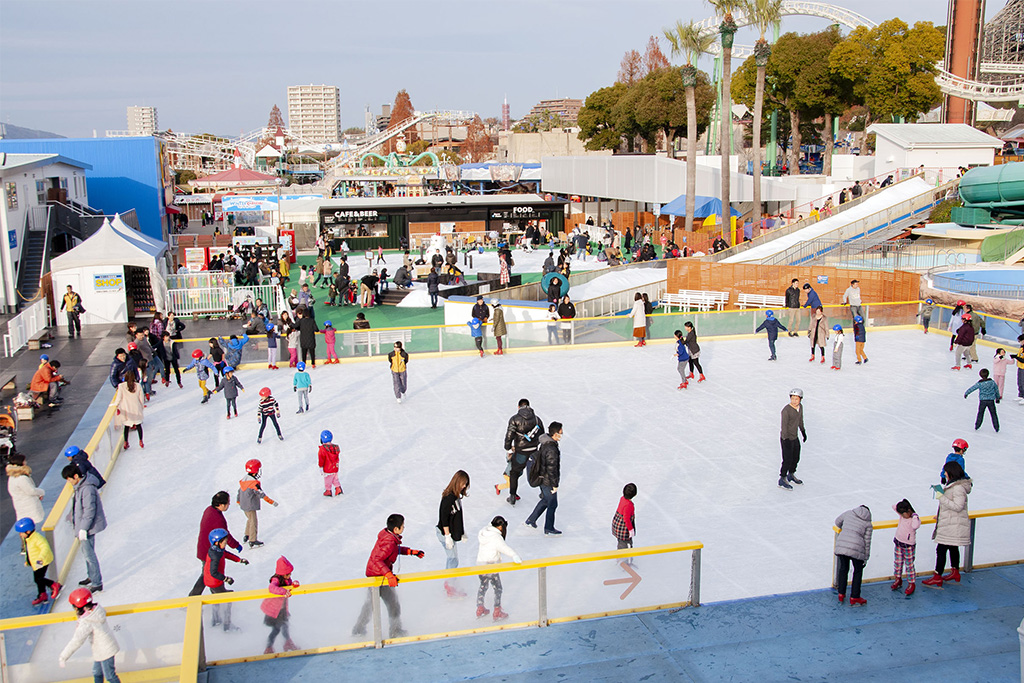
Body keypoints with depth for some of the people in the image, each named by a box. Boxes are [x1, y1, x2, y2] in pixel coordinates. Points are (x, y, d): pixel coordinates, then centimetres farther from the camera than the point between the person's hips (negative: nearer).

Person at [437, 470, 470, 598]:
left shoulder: (457, 496, 4)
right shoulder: (449, 497, -23)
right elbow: (444, 518, -21)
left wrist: (462, 533, 18)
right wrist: (448, 537, -19)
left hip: (453, 533, 9)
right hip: (446, 534, -9)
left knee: (450, 558, 19)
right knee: (453, 560, -1)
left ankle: (448, 584, 32)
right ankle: (450, 588, 10)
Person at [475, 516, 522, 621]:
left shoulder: (483, 532, 0)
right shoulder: (497, 537, -22)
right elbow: (505, 549, -35)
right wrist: (516, 557, -46)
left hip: (480, 564, 7)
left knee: (483, 586, 24)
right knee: (498, 589, 9)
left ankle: (480, 609, 33)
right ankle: (497, 613, 13)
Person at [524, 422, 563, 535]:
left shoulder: (544, 443, -1)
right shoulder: (551, 449, -31)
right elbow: (551, 468, -27)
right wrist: (554, 485, -17)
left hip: (542, 478, 9)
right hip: (548, 481, -9)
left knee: (545, 500, 27)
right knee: (552, 504, 9)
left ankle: (531, 520, 36)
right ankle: (548, 529, 25)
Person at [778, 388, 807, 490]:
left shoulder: (800, 406, -3)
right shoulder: (786, 410, -27)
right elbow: (784, 426, -27)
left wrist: (803, 431, 23)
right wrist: (786, 440, -32)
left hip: (794, 437, 8)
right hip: (786, 438, -8)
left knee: (796, 458, 20)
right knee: (788, 460, 1)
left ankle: (791, 476, 40)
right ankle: (782, 480, 18)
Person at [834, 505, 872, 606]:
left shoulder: (848, 513, 15)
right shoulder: (868, 524, 9)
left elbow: (837, 522, 29)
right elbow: (867, 542, 6)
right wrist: (865, 558, 12)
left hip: (841, 545, 2)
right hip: (856, 549, -2)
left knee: (843, 568, 21)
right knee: (858, 571, 16)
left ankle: (841, 594, 26)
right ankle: (854, 597, 17)